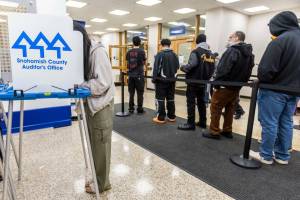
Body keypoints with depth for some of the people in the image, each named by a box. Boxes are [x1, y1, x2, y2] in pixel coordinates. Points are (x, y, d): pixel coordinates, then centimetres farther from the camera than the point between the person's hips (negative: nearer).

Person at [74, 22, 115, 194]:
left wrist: (79, 86, -13)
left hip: (101, 105, -8)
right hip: (90, 104, 8)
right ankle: (97, 178, 35)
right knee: (94, 144, 16)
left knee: (101, 146, 5)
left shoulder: (98, 51, -15)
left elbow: (102, 83, -22)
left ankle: (102, 183, 24)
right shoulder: (83, 52, 10)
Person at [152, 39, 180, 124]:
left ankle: (161, 118, 2)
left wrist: (154, 78, -6)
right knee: (171, 99, 12)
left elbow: (156, 68, -11)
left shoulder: (160, 54, -9)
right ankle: (171, 116, 19)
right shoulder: (174, 55, 8)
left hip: (161, 80, -5)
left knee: (160, 99, 1)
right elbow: (177, 67, 12)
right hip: (171, 80, 5)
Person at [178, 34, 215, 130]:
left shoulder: (196, 52, -12)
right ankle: (203, 122, 23)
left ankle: (191, 124, 0)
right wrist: (206, 77, 18)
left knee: (191, 102, -2)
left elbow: (190, 66, -22)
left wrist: (182, 68, -4)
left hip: (193, 82, -7)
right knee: (201, 102, 15)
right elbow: (212, 69, 8)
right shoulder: (211, 54, 10)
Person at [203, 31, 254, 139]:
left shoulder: (232, 50, -16)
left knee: (215, 108, 0)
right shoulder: (249, 54, 11)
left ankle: (214, 132, 6)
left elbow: (223, 69, -23)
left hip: (225, 86, -8)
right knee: (230, 109, 17)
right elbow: (248, 71, 13)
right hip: (236, 87, 9)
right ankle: (227, 131, 25)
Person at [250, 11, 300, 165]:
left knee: (269, 123, 2)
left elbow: (266, 68, -21)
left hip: (274, 90, -8)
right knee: (286, 123, 14)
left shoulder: (280, 40, -16)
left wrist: (261, 80, -3)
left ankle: (266, 155, 13)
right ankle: (282, 156, 25)